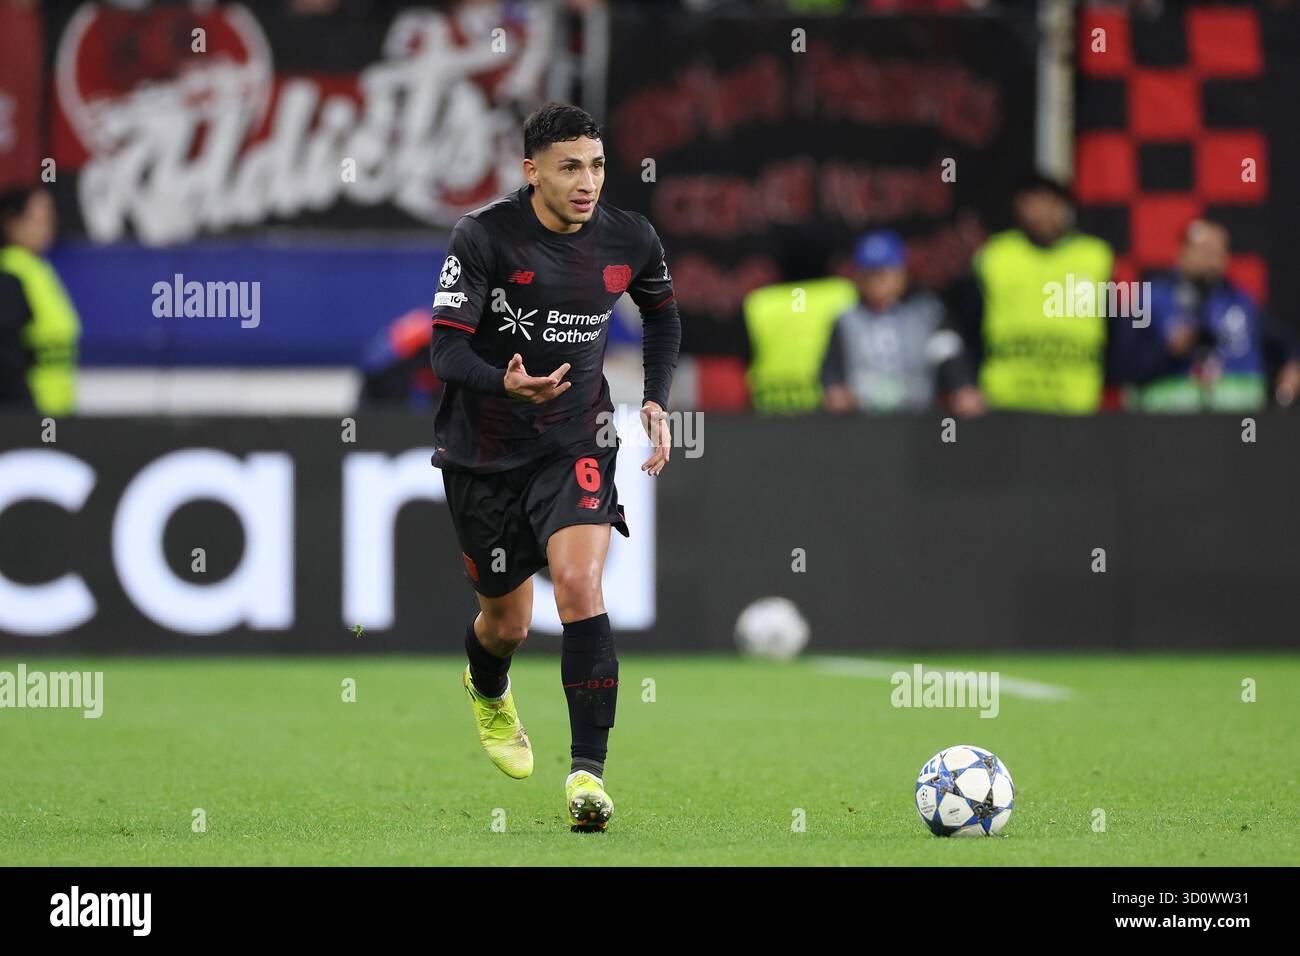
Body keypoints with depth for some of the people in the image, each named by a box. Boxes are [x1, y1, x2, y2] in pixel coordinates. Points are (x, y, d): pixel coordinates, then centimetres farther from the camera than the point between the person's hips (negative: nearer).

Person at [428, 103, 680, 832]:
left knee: (579, 582, -24)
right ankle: (488, 692, 51)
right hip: (484, 451, -1)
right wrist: (508, 386, -40)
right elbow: (447, 348, -21)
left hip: (577, 442, 1)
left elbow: (663, 312, 16)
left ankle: (589, 769, -24)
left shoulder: (628, 239, -6)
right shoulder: (485, 237, -17)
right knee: (509, 620, 12)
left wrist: (657, 402, 3)